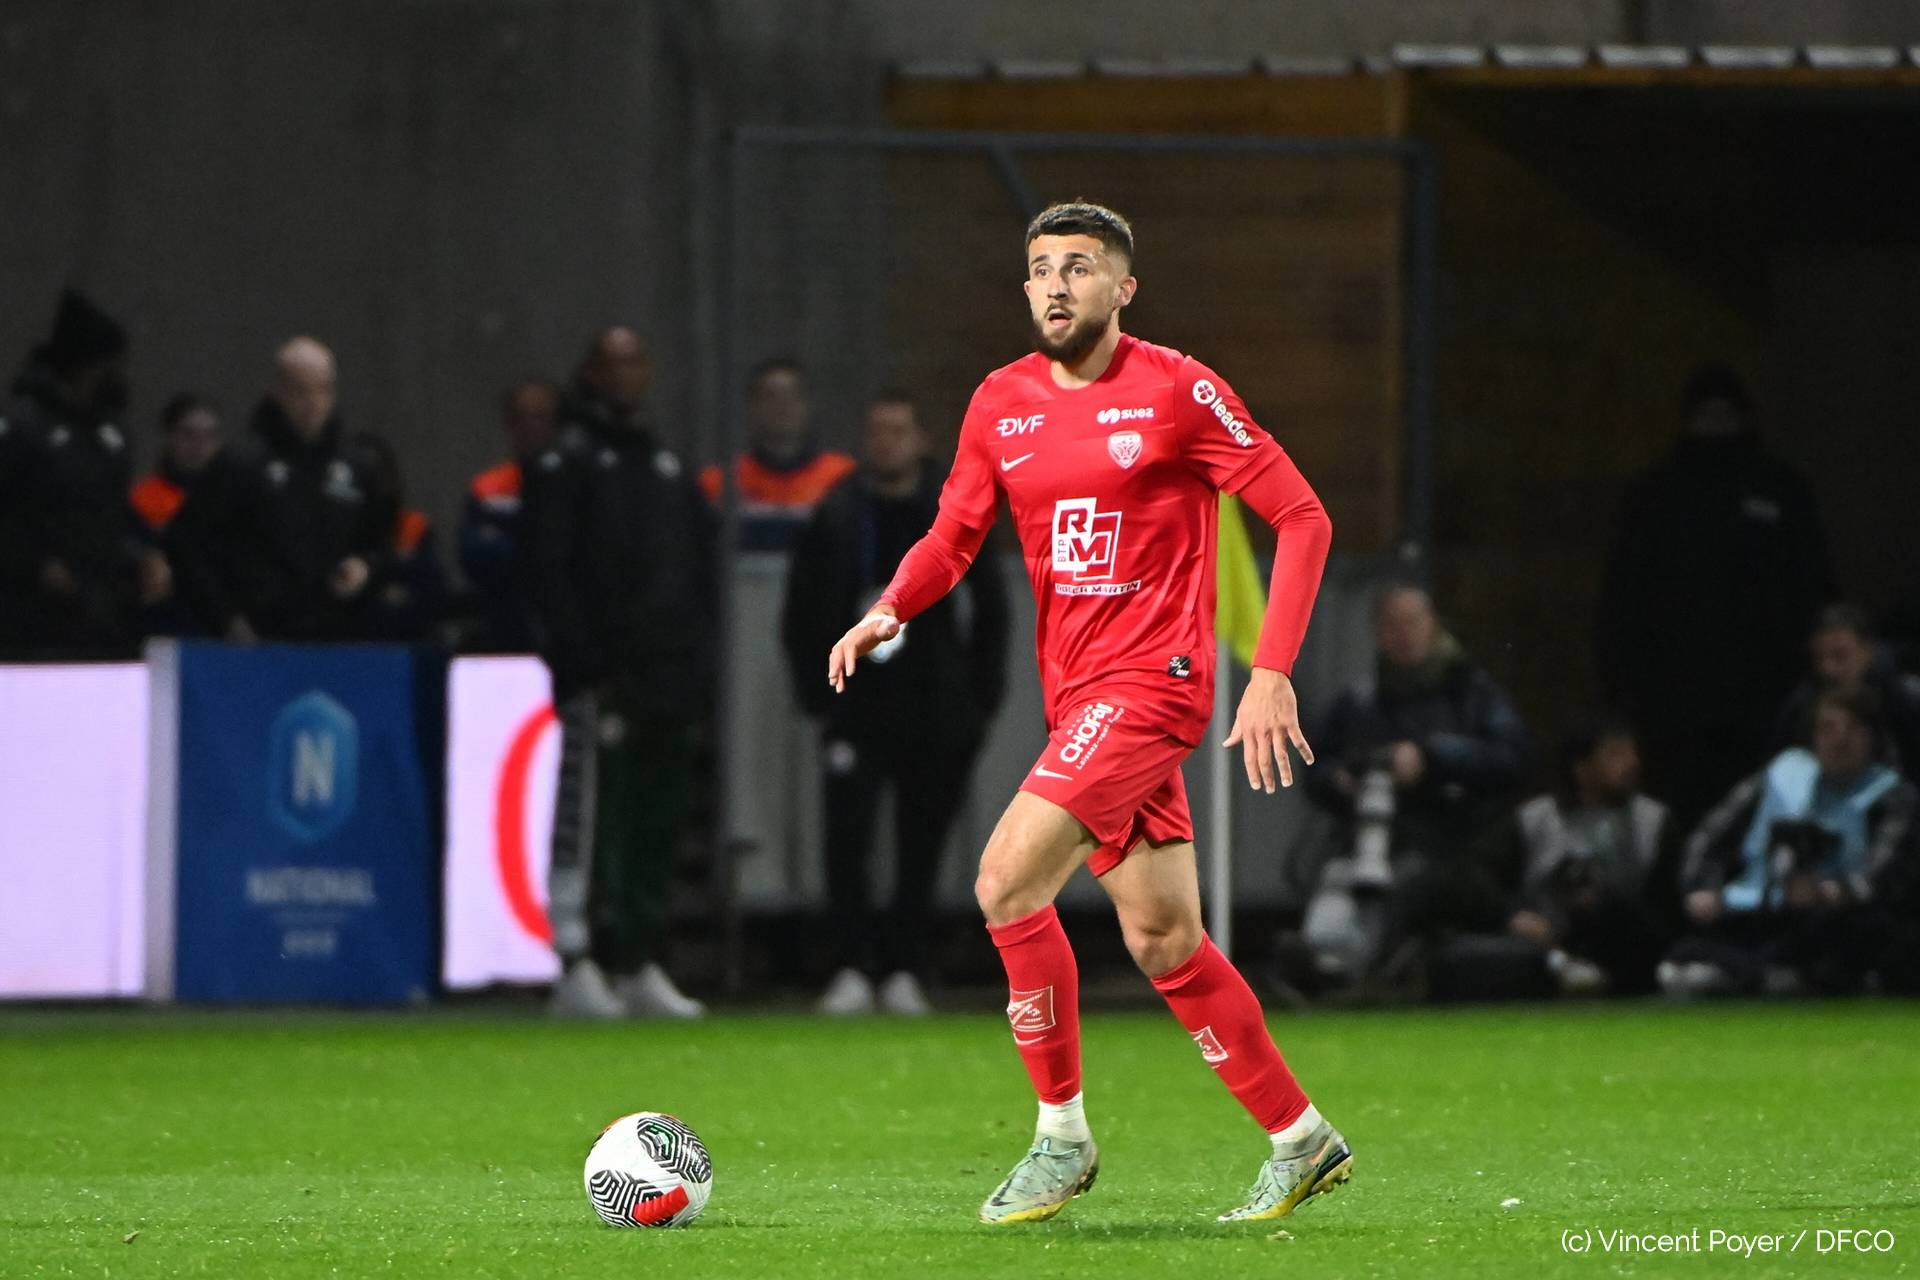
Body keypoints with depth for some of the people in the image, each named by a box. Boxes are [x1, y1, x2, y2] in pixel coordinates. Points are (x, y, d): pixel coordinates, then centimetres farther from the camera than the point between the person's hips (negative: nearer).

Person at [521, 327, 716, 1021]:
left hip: (668, 677, 7)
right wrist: (581, 661, -15)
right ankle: (578, 966, -10)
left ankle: (638, 965, 14)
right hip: (603, 680, -7)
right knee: (591, 821, -10)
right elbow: (546, 570, -8)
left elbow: (699, 568, 23)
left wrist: (698, 662, 12)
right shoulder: (566, 462, -2)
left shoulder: (667, 465, 20)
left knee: (659, 824, 8)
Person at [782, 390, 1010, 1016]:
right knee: (846, 833, -13)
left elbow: (990, 613, 11)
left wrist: (980, 701, 3)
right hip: (856, 709, -1)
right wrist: (817, 696, -2)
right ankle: (852, 970, -10)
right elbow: (800, 617, 7)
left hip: (937, 715, 1)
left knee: (922, 848, 3)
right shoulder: (835, 518, 4)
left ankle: (904, 972, 10)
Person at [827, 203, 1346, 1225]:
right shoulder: (1002, 404, 8)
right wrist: (888, 612, -7)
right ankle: (1300, 1140, 23)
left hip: (1151, 678, -7)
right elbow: (953, 536, 15)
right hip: (1076, 695, 7)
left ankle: (1061, 1135, -6)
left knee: (1007, 881, -18)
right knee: (1162, 941, 10)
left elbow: (1301, 518, -6)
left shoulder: (1178, 392, -9)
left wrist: (1272, 672, -13)